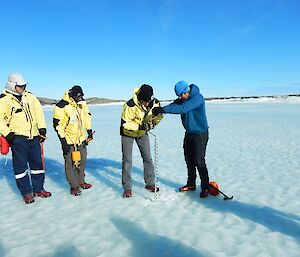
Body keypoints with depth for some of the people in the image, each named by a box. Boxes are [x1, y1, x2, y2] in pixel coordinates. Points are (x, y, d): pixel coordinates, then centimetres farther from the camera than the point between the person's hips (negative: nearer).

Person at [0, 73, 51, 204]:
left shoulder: (30, 97, 12)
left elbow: (39, 112, 13)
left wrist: (42, 128, 7)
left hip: (34, 137, 5)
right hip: (18, 138, -5)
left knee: (37, 163, 11)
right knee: (21, 166, 3)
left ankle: (38, 189, 24)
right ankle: (26, 192, 15)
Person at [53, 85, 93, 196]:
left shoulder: (82, 103, 1)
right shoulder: (62, 106, -19)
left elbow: (87, 116, 16)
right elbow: (58, 125, -16)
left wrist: (89, 131, 13)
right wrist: (63, 141, -16)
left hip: (81, 139, 6)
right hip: (69, 140, -6)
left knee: (82, 161, 15)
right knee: (71, 163, 0)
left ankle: (81, 181, 33)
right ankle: (74, 186, 15)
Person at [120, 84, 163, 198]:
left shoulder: (155, 103, -20)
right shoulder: (130, 105, -34)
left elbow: (159, 115, -2)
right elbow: (124, 123, -27)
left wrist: (153, 122, -24)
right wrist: (140, 126, -36)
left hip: (142, 133, 4)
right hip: (128, 133, -4)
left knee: (148, 158, 7)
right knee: (127, 160, -3)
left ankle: (150, 183, 23)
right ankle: (127, 188, 8)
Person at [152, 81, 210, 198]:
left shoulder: (197, 98, -22)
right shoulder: (182, 99, 4)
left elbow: (183, 108, -35)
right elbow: (173, 106, -8)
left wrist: (163, 109, -40)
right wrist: (159, 110, -27)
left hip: (200, 134, -8)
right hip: (189, 133, 8)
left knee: (199, 161, -6)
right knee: (189, 160, 13)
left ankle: (205, 187, 9)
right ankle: (191, 184, 27)